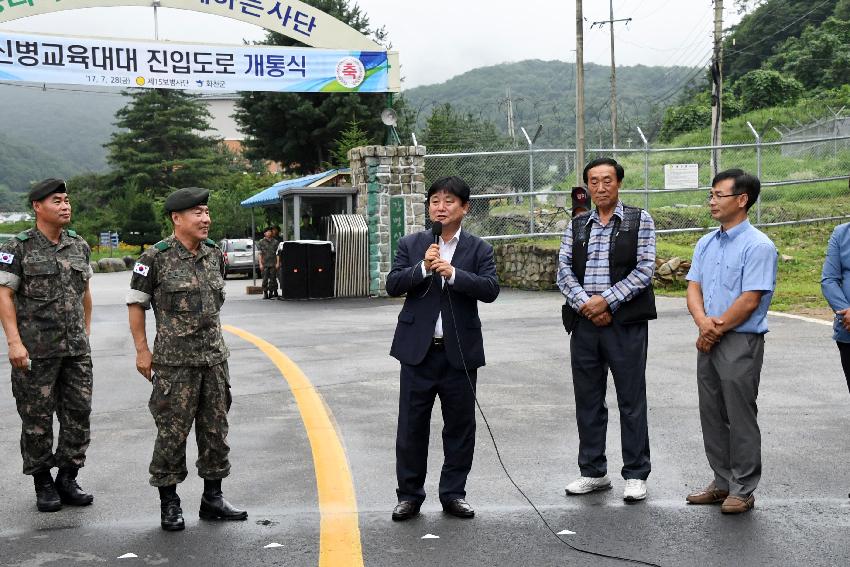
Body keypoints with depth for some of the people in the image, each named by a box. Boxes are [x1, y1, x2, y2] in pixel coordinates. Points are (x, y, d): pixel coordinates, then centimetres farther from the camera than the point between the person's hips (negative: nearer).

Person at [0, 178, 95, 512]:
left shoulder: (79, 246, 10)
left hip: (76, 349, 5)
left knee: (78, 414, 5)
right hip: (35, 350, -4)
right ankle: (43, 484, 17)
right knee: (37, 419, 4)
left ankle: (67, 479, 18)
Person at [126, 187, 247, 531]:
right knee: (172, 432, 1)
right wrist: (142, 350, -5)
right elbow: (136, 302, -2)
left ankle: (213, 499, 21)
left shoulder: (213, 254, 8)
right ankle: (169, 505, 14)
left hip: (214, 357, 6)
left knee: (216, 430, 10)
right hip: (175, 361, -5)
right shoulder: (156, 257, -9)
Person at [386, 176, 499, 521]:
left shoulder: (479, 249, 3)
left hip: (460, 352, 0)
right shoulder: (411, 244, 6)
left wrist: (452, 273, -22)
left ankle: (453, 493, 22)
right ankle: (409, 494, 18)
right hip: (418, 350, 0)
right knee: (411, 426, 5)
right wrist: (423, 268, -18)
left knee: (460, 427, 8)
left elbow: (491, 289, -11)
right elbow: (393, 285, -3)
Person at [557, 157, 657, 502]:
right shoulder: (576, 226, 13)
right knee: (588, 401, 10)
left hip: (626, 323, -4)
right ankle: (593, 472, 21)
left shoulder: (640, 221, 2)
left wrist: (606, 301, -14)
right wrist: (585, 305, -11)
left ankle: (635, 475, 12)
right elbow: (563, 270, 5)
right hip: (584, 322, 4)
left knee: (631, 401, 2)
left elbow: (644, 269, -7)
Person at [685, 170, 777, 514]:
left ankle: (743, 490, 13)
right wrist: (702, 321, -12)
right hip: (709, 342, 8)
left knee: (740, 418, 1)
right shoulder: (706, 244, 12)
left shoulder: (758, 246, -12)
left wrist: (716, 329, -11)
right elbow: (694, 287, 7)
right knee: (712, 416, 13)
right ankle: (722, 482, 26)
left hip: (741, 342, -7)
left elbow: (750, 301, -17)